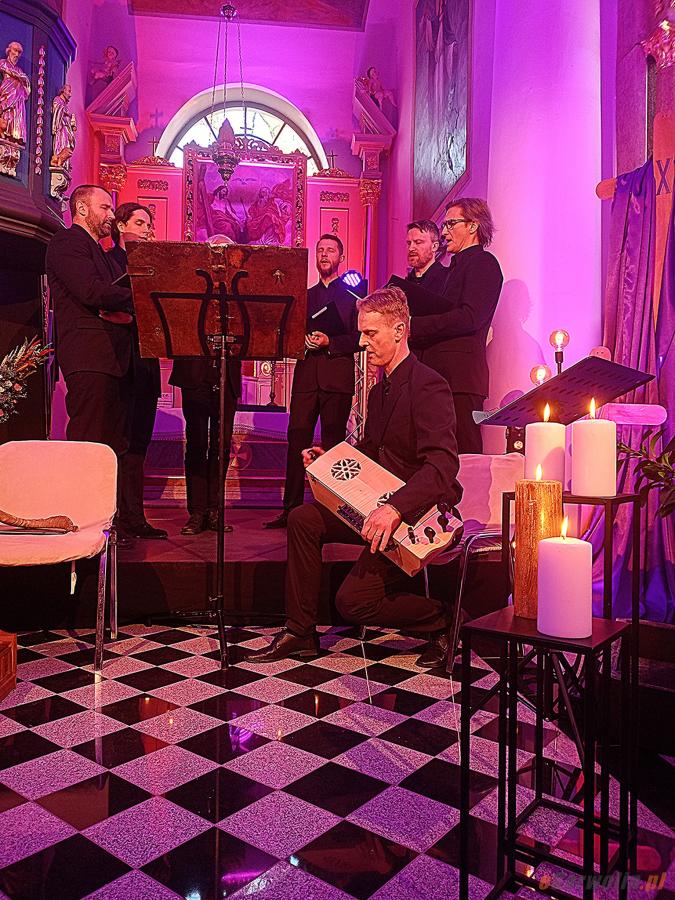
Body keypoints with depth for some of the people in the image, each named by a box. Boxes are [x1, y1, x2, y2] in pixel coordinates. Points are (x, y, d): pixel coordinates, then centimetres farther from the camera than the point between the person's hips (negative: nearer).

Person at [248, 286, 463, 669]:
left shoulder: (428, 386, -17)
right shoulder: (380, 390, 15)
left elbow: (443, 464, -30)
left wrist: (395, 509, -42)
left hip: (418, 515, -9)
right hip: (380, 507, 9)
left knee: (354, 600, -18)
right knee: (303, 519, -2)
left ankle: (443, 620, 5)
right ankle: (300, 632, 7)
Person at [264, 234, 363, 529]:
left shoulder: (351, 293, 9)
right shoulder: (305, 295, 22)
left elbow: (360, 338, 0)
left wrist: (330, 342, -13)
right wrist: (303, 341, -2)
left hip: (338, 373, -3)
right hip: (306, 372, 4)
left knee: (333, 443, -1)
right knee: (297, 439, -3)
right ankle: (291, 509, 0)